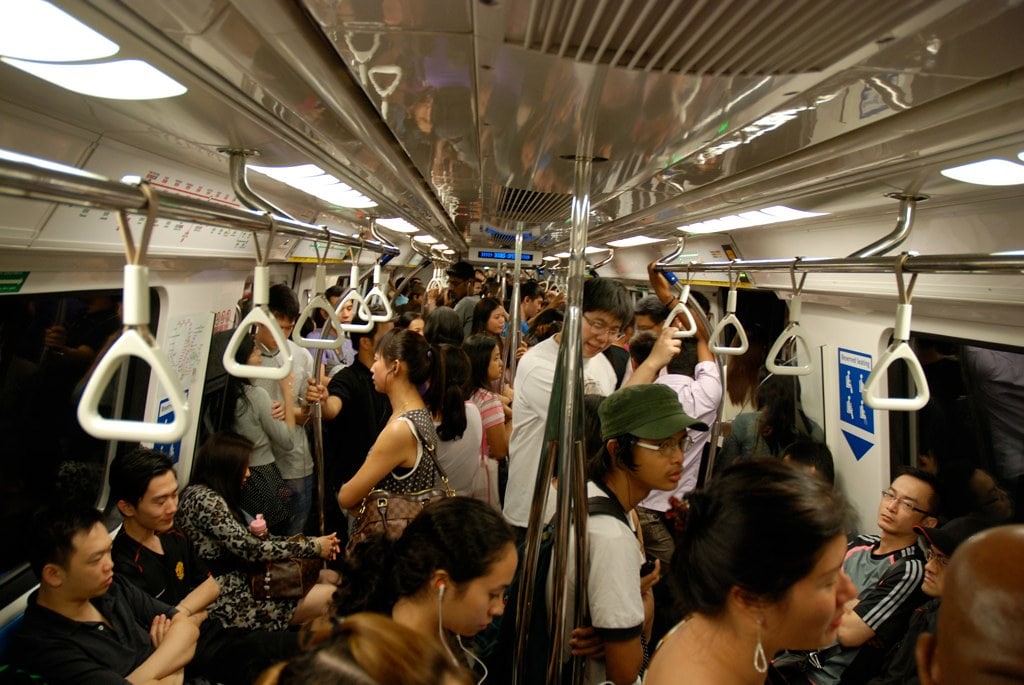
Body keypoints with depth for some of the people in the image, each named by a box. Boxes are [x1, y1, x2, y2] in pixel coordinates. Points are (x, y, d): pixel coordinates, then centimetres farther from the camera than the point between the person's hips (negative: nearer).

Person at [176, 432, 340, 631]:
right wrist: (313, 547, -13)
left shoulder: (213, 496, 12)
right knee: (329, 597, -15)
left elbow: (250, 541, 11)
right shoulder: (204, 499, -18)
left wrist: (311, 541, 0)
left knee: (330, 578, 2)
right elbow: (251, 549, -22)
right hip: (226, 600, -10)